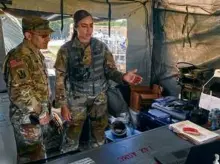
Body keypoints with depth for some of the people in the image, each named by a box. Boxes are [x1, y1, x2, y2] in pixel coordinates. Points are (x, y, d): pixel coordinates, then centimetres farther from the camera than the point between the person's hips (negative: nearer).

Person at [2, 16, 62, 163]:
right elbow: (19, 93, -32)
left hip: (40, 114, 9)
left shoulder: (36, 54, 7)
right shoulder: (18, 57, -24)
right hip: (28, 118, -9)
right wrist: (39, 113, -20)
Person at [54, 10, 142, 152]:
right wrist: (63, 105, -9)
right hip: (77, 98, -2)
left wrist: (123, 77, -25)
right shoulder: (66, 50, -9)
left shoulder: (101, 47, -3)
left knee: (98, 136, 16)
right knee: (72, 136, 10)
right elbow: (60, 79, -6)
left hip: (99, 97, 2)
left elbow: (110, 70, -3)